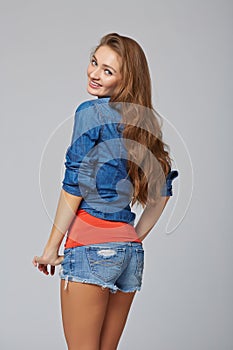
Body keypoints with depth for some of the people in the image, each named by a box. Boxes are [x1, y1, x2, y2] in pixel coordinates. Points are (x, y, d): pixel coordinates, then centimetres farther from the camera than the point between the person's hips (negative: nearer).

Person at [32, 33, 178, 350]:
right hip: (130, 250, 7)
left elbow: (74, 187, -10)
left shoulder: (91, 112, -7)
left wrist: (51, 249, -4)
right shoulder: (144, 121, 14)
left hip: (91, 246, -7)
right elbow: (162, 193, 17)